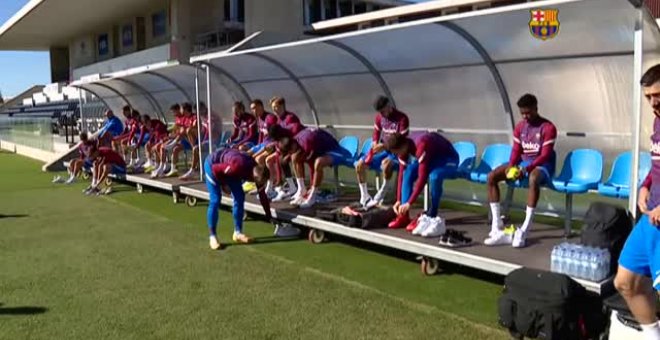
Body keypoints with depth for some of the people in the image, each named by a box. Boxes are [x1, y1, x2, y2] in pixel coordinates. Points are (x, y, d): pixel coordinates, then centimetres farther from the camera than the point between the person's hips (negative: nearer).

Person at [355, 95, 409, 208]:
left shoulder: (402, 118, -15)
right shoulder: (379, 117, 4)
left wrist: (384, 146, -29)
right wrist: (375, 145, -7)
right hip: (383, 149, 6)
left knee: (385, 163, -39)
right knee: (360, 164, -14)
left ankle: (381, 195, -20)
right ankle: (364, 197, -4)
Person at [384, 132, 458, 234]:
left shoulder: (421, 146, -38)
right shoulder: (404, 149, -12)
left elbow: (422, 177, -39)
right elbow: (402, 174, -6)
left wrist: (409, 203, -38)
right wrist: (398, 200, -12)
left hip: (448, 159, -7)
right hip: (432, 158, 7)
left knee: (434, 176, -37)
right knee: (408, 172, -16)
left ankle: (430, 217, -20)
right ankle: (404, 216, -12)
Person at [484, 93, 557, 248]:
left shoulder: (548, 128, -10)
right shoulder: (520, 127, 7)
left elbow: (545, 155, -16)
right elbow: (516, 150, 8)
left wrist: (526, 169, -29)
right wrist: (511, 166, -14)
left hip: (541, 165, -6)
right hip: (523, 162, 6)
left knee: (533, 179, -43)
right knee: (491, 176, -15)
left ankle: (524, 230, -43)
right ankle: (497, 226, -18)